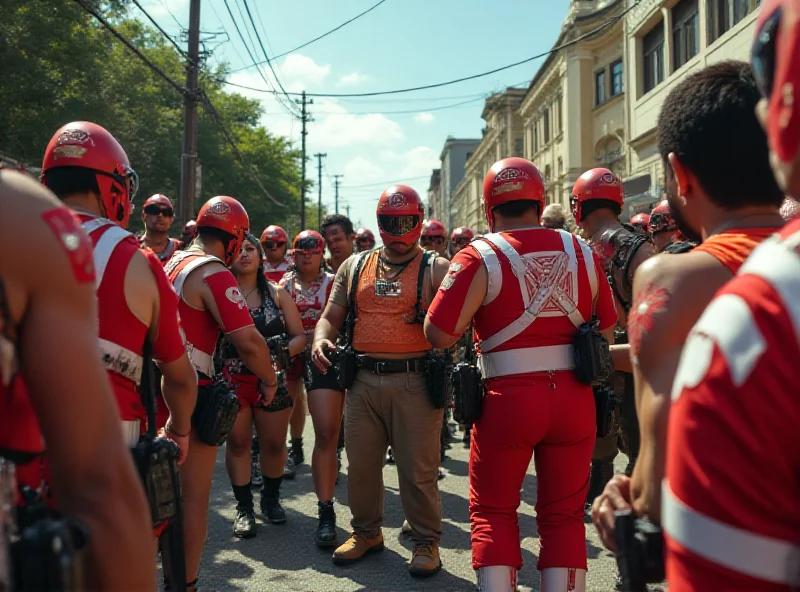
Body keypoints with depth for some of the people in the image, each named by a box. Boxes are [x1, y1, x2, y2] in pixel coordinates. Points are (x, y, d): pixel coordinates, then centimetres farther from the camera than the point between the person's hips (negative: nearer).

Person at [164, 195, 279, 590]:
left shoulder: (172, 263, 10)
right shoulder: (213, 273, -16)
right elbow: (249, 342, -24)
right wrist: (269, 381, -8)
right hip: (190, 393, -9)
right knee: (194, 496, 4)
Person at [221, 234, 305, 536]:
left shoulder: (277, 293, 5)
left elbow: (299, 336, 3)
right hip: (232, 380, -2)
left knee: (274, 443, 10)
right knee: (238, 443, 6)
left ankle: (271, 498, 33)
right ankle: (244, 507, 20)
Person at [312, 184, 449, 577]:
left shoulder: (436, 268, 3)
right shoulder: (355, 267, 14)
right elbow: (331, 316, 16)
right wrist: (321, 339, -5)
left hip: (415, 382, -4)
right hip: (364, 380, 4)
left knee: (418, 469, 2)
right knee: (360, 463, 12)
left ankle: (426, 541, 21)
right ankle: (366, 532, 33)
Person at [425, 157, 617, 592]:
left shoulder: (481, 256, -8)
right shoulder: (582, 252, 5)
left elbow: (439, 335, -10)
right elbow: (607, 331, 12)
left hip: (508, 399, -3)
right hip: (574, 398, 3)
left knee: (493, 512, 15)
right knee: (563, 515, 16)